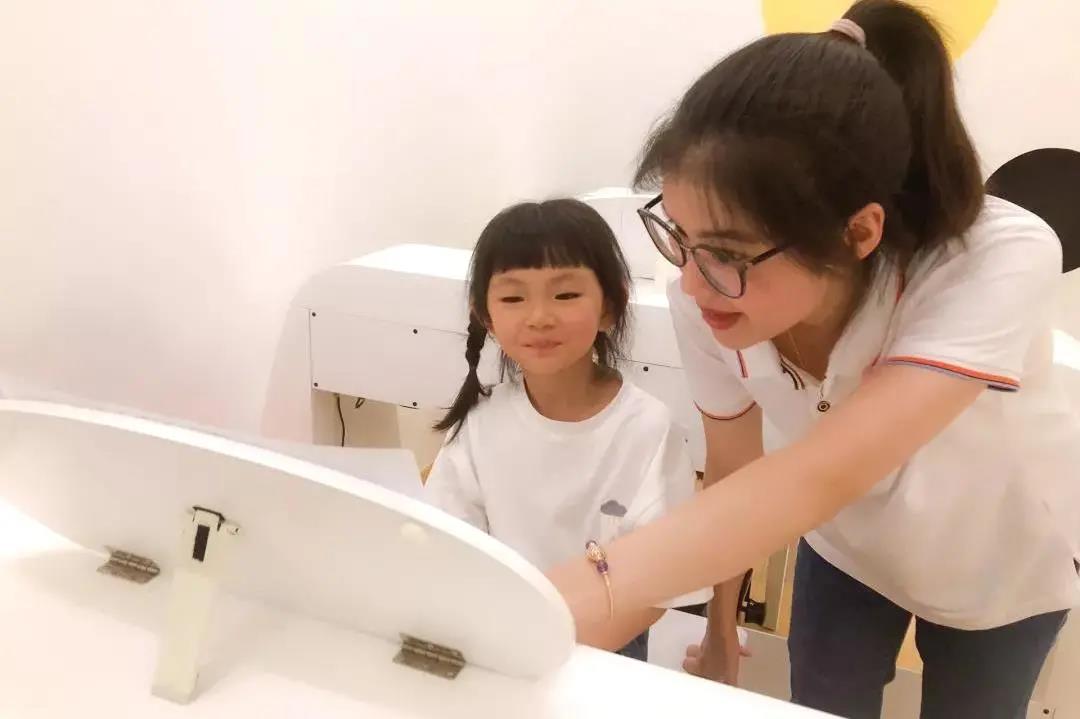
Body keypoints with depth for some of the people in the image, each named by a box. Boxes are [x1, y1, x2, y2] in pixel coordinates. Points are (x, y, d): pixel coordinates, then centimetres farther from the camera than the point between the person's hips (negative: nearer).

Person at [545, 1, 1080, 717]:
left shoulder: (999, 261, -41)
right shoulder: (709, 304, -31)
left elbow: (823, 476, -53)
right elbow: (734, 467, -13)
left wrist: (591, 591, -66)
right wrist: (721, 627, 1)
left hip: (1002, 558, -1)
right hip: (848, 542, 2)